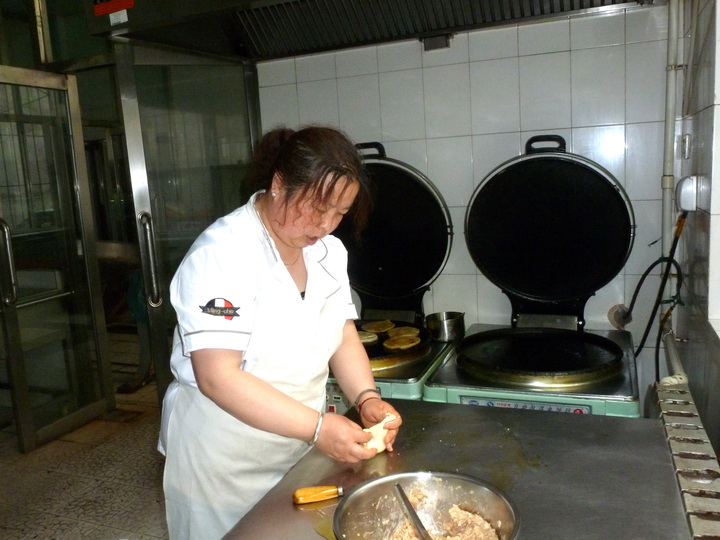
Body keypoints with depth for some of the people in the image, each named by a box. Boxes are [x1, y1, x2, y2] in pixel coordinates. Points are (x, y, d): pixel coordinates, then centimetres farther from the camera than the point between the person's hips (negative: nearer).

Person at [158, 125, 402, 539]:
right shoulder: (223, 254, -24)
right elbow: (217, 377, -28)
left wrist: (367, 398, -13)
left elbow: (344, 335, 4)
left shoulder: (329, 251, -1)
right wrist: (317, 427, -31)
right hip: (225, 462, -6)